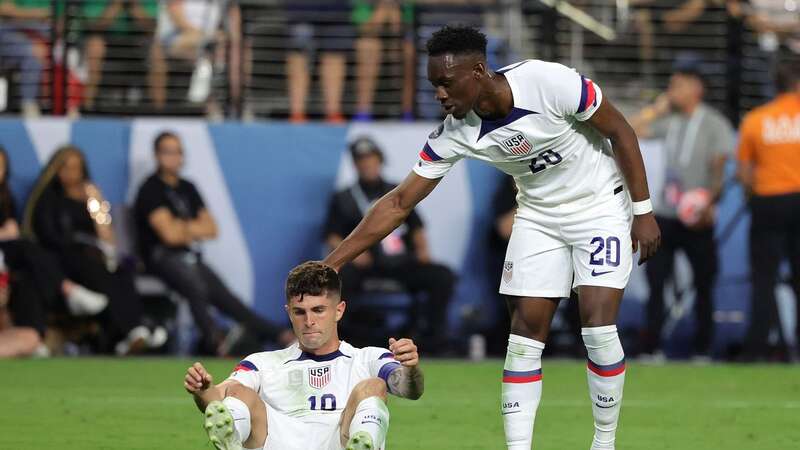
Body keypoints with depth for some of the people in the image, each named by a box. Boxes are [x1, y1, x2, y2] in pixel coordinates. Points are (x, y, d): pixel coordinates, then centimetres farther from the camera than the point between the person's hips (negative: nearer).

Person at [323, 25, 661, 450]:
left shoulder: (549, 82, -29)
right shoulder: (453, 135, -16)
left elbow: (619, 130, -16)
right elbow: (399, 203, -10)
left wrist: (643, 211, -14)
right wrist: (331, 264, -16)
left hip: (601, 207, -4)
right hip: (538, 216, 4)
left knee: (597, 327, -13)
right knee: (525, 332, -4)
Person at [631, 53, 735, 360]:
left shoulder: (713, 124, -4)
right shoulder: (670, 120, 12)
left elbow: (719, 168, -11)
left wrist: (709, 203, -24)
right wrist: (658, 108, 6)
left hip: (697, 219, -5)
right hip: (664, 216, 5)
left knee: (703, 285, 1)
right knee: (655, 280, 0)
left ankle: (702, 349, 7)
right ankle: (652, 348, 3)